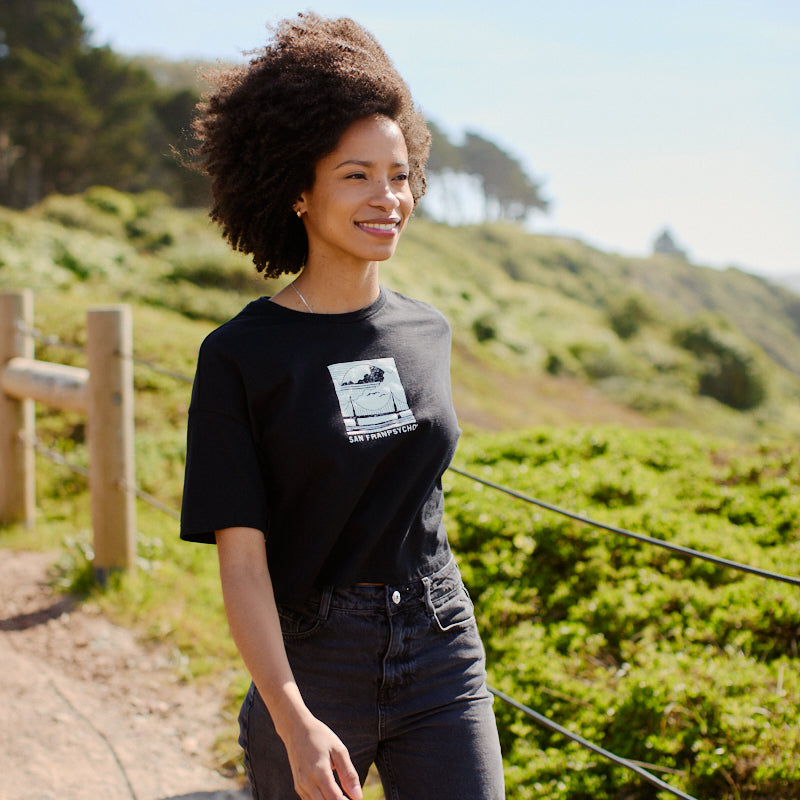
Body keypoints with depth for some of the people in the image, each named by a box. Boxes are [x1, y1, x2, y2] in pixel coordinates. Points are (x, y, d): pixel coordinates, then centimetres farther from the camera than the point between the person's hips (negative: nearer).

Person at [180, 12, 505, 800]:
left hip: (442, 654, 4)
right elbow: (241, 560, -13)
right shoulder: (239, 356, -10)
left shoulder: (427, 333, 4)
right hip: (312, 664, -3)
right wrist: (295, 724, -23)